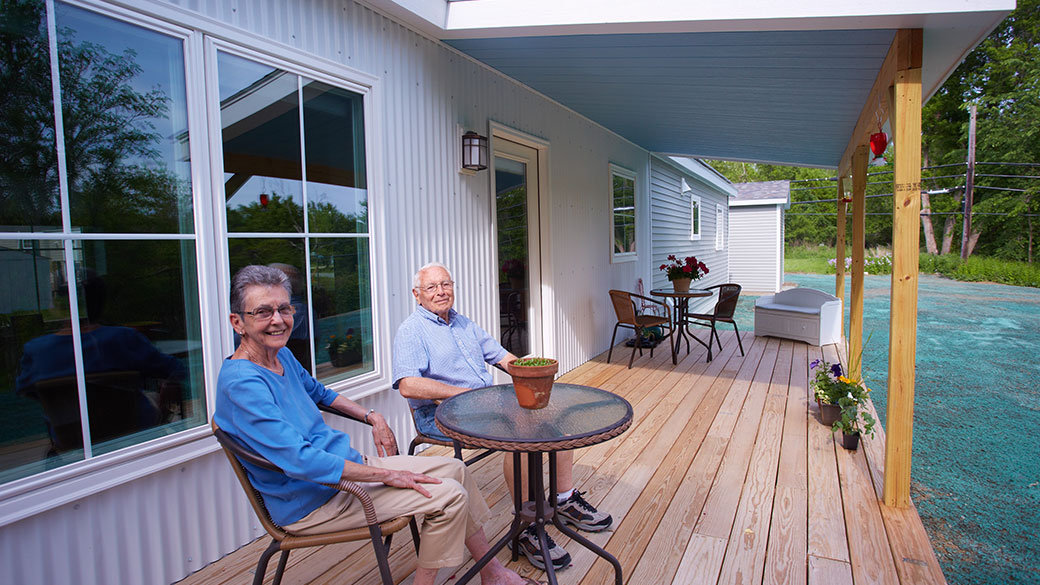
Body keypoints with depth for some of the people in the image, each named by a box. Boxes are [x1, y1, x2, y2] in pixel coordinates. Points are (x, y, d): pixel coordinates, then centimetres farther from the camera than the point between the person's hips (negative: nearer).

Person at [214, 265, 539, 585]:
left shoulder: (282, 357, 5)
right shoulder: (241, 383, -24)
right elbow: (300, 461, -31)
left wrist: (372, 417, 13)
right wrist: (386, 475, -24)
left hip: (348, 464, 9)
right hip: (312, 500, -9)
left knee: (455, 469, 6)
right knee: (450, 496, -17)